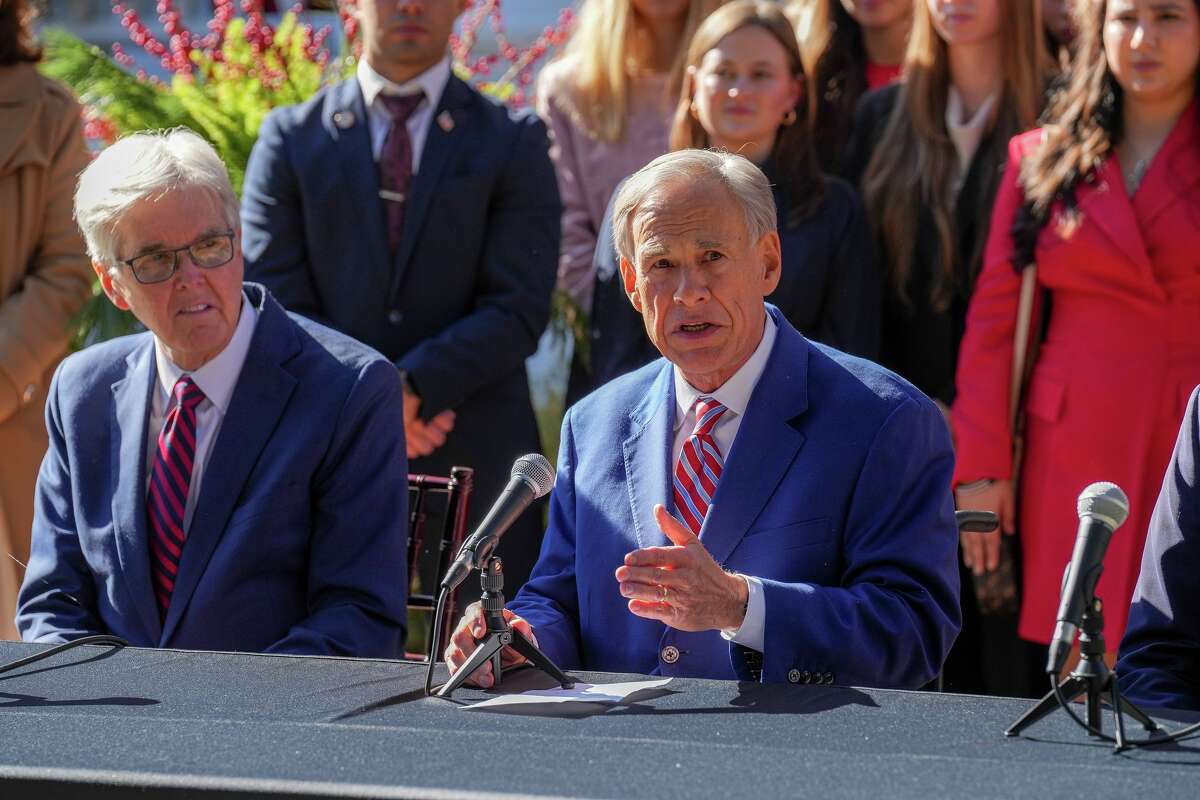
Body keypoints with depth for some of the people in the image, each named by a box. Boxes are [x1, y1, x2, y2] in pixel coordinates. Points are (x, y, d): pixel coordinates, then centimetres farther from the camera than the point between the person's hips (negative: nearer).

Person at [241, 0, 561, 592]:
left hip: (475, 455, 0)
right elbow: (275, 305, 2)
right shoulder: (290, 138, 9)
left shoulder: (513, 143, 7)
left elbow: (518, 309, -3)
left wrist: (413, 388, -16)